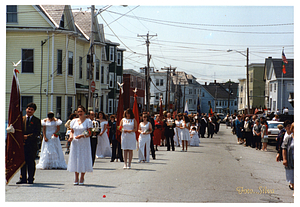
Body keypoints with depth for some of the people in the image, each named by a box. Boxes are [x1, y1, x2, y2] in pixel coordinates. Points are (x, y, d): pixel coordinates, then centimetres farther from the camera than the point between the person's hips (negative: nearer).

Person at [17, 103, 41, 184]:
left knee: (31, 161, -1)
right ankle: (23, 178, 8)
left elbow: (38, 133, -4)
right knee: (23, 161, 3)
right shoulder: (21, 119, 13)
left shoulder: (37, 120, 3)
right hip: (22, 143, 3)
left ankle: (30, 178, 6)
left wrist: (27, 136, -13)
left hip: (32, 144, -3)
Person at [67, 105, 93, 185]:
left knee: (83, 159, -3)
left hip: (84, 143, -3)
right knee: (75, 158, 2)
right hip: (75, 143, 4)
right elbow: (72, 131, 16)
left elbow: (89, 133, -6)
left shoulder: (88, 121, -1)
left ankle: (82, 178, 8)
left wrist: (81, 136, -21)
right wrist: (71, 136, -5)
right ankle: (76, 178, 11)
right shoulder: (74, 121, 11)